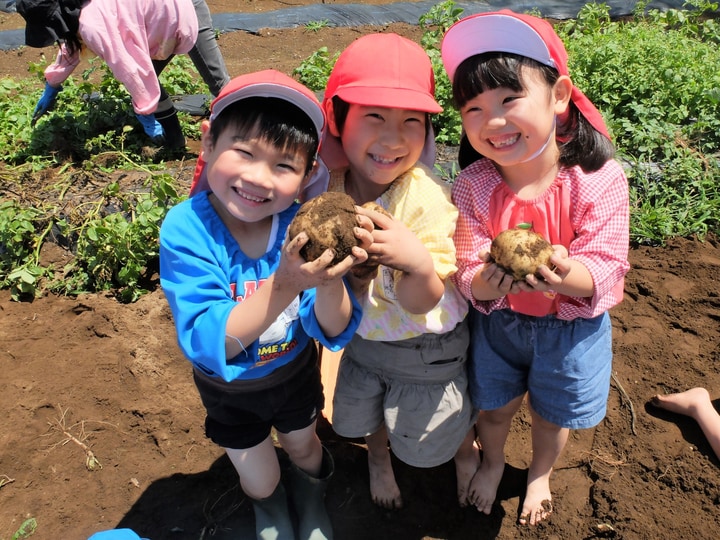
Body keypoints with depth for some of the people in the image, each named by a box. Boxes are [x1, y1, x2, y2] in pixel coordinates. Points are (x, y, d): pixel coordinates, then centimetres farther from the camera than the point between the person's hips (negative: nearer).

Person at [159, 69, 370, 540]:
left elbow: (334, 333, -25)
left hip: (296, 371, 1)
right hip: (229, 389, -1)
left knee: (304, 448, 28)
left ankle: (312, 501, 65)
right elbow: (208, 344, -37)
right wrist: (284, 285, -51)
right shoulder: (186, 231, -31)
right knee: (260, 480, 21)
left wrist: (328, 284, -47)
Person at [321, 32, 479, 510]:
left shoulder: (428, 198, -31)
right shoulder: (328, 185, -19)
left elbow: (423, 304, -28)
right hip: (362, 337, 4)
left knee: (429, 441, 20)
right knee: (366, 416, 28)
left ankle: (467, 453, 55)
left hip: (426, 349, -3)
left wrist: (418, 263, -49)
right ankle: (378, 456, 64)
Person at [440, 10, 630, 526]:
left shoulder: (600, 179, -24)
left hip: (571, 324, 0)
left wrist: (565, 275, -45)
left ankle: (540, 474, 58)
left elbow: (608, 270, -23)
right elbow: (466, 276, -18)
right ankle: (493, 462, 58)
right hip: (497, 320, 1)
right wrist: (485, 281, -43)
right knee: (494, 406, 22)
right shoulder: (473, 187, -20)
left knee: (552, 415, 23)